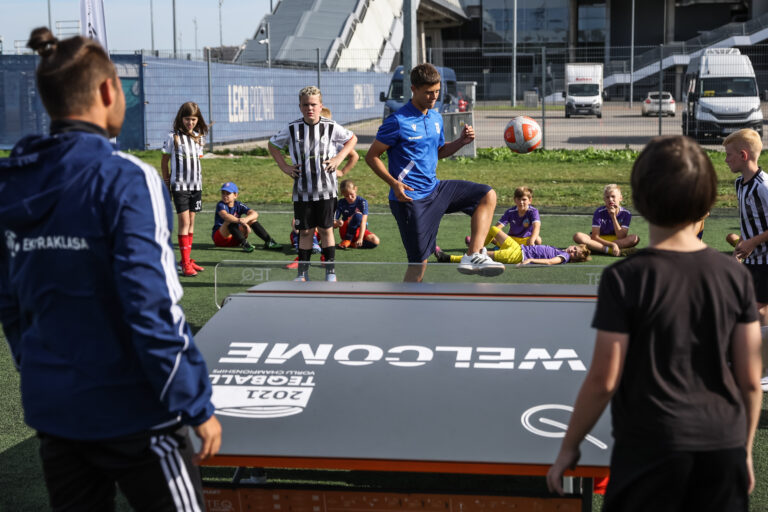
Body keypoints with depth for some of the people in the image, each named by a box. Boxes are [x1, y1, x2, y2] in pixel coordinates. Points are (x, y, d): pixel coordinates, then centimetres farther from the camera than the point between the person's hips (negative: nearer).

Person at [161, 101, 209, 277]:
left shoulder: (199, 137, 7)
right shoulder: (173, 137, -7)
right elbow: (164, 160, 1)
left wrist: (198, 178, 12)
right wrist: (166, 182, 3)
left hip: (196, 184, 5)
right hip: (179, 185, -5)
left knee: (191, 220, 9)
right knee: (184, 221, -10)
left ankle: (187, 259, 17)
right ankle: (185, 263, -9)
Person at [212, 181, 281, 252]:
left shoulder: (238, 205, 0)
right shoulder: (221, 205, -12)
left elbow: (255, 214, -15)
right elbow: (225, 215, -37)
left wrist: (246, 219, -37)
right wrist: (240, 221, -50)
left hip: (234, 241, 5)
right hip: (220, 238, -5)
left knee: (252, 219, -5)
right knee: (230, 220, -31)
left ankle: (268, 241, -13)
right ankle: (244, 243, -42)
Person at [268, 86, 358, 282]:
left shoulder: (331, 127, -2)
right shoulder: (292, 129, -1)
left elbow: (352, 139, 14)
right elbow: (273, 144, 15)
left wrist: (338, 158, 1)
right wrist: (284, 167, 4)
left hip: (326, 190, -1)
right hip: (302, 191, 1)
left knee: (326, 229, 4)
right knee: (305, 231, 5)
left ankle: (330, 271, 13)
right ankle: (303, 273, 13)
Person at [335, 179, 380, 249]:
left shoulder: (362, 202, -11)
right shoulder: (341, 203, -7)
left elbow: (363, 221, -23)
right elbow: (333, 224, -10)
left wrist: (360, 238, -35)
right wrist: (337, 223, -36)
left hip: (360, 231, 2)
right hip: (345, 232, -2)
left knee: (375, 241, -29)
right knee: (358, 215, -31)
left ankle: (352, 243, -12)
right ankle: (347, 239, -19)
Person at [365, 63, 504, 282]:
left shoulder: (436, 118, 10)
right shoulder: (398, 122, -13)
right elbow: (372, 156, -10)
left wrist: (460, 142, 2)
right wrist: (394, 183, -24)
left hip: (434, 189, 8)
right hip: (411, 199, -8)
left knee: (487, 196, 3)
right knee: (419, 262, -7)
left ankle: (473, 256, -6)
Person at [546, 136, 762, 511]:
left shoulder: (625, 278, -12)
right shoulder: (735, 275, -1)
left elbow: (603, 380, -10)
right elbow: (750, 380, 3)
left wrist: (568, 448, 2)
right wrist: (744, 450, 16)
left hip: (652, 448, -3)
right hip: (724, 449, 3)